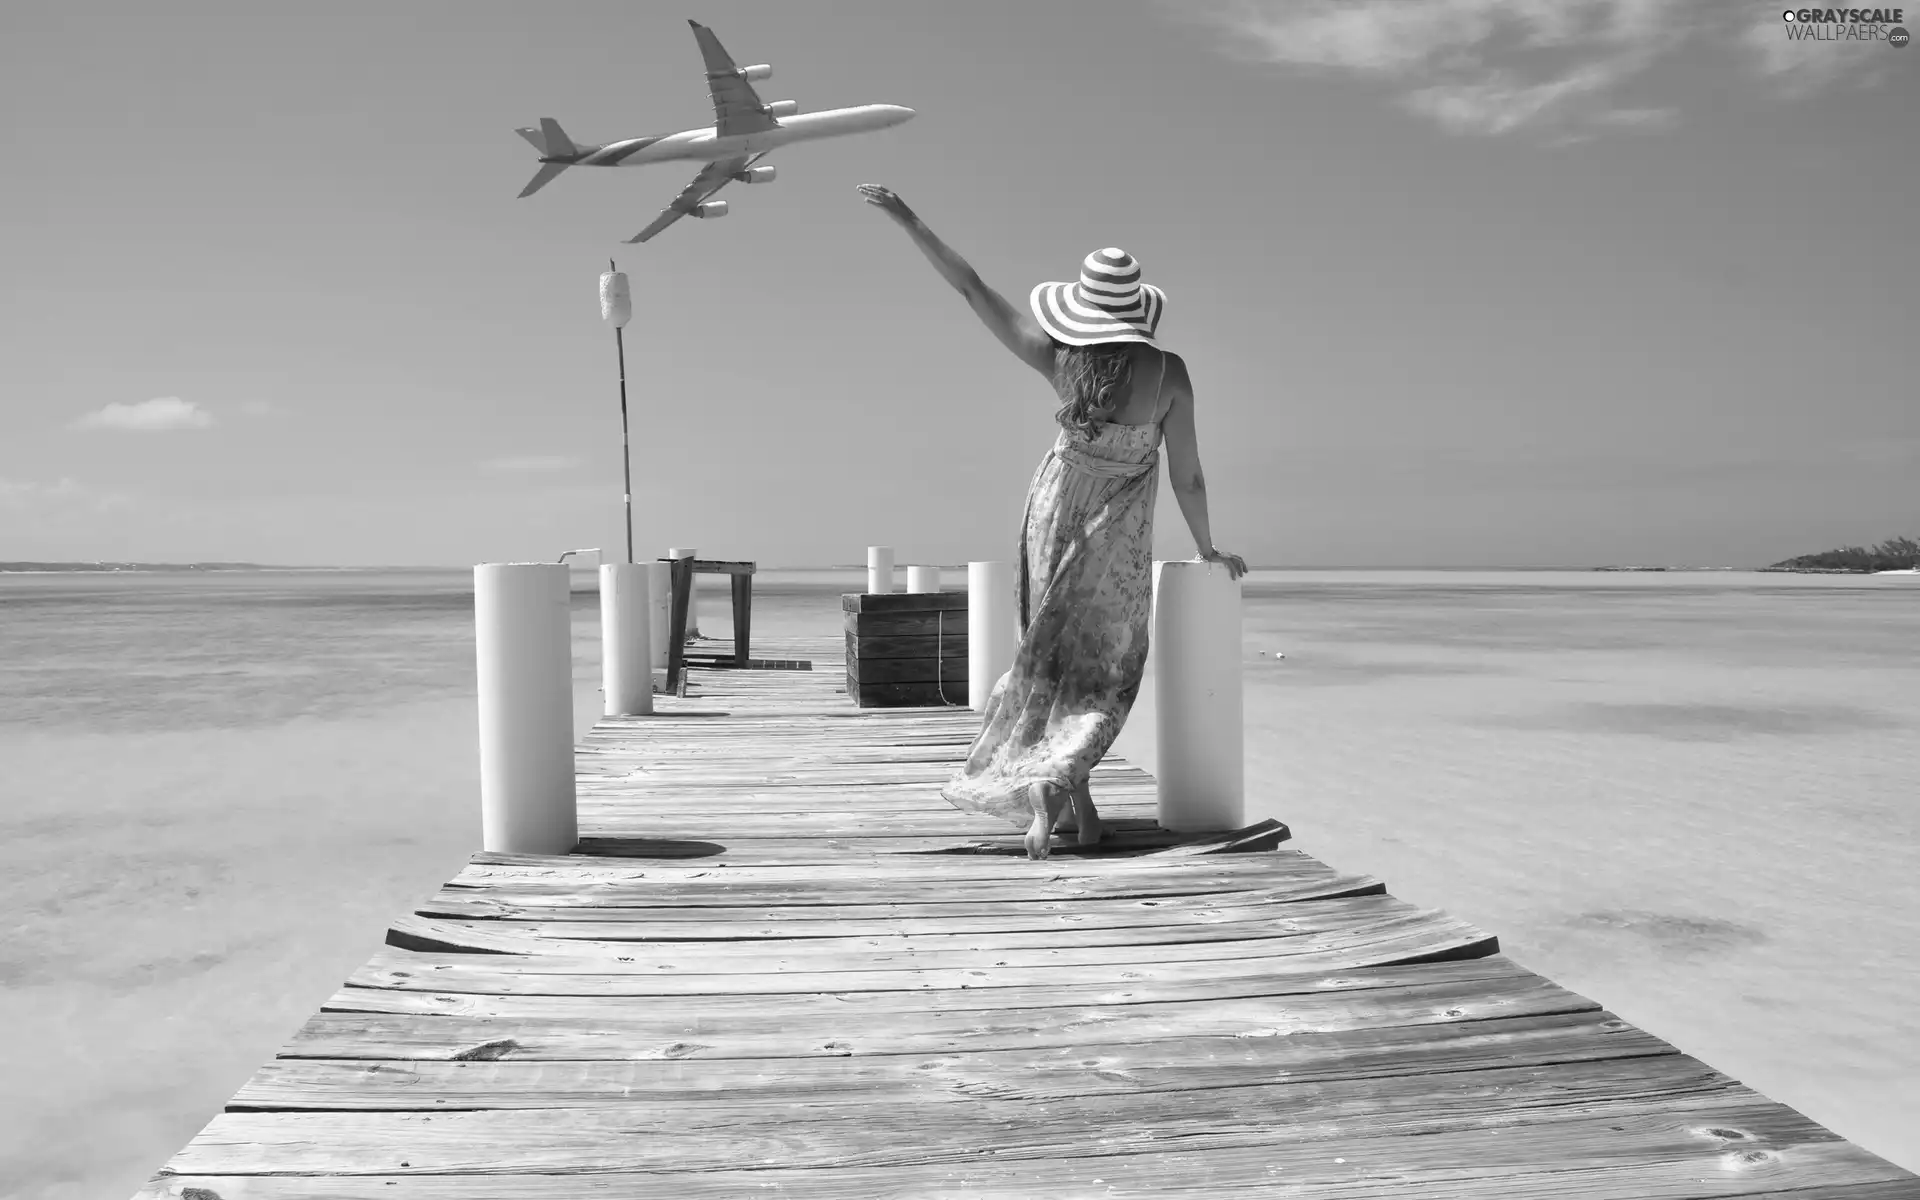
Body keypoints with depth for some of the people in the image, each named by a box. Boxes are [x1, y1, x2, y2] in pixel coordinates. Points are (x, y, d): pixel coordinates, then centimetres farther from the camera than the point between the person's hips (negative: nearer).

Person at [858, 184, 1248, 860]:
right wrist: (1207, 549, 6)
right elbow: (1186, 477, -10)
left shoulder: (1058, 358, -14)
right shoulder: (1168, 374, -17)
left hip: (1055, 515, 2)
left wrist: (905, 218, -5)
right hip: (1119, 535, -2)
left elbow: (971, 287, -12)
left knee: (1052, 656, 16)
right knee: (1102, 671, 10)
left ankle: (1068, 795, 14)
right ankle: (1059, 776, -12)